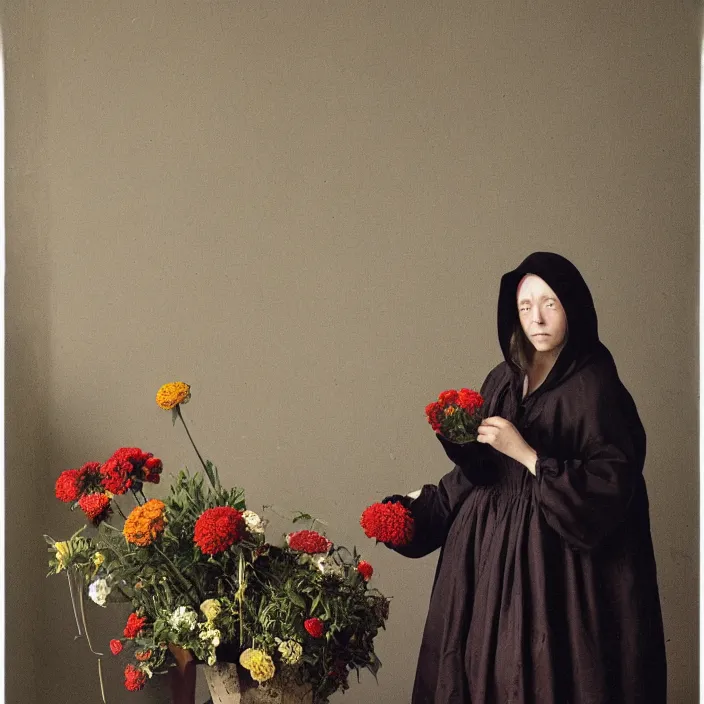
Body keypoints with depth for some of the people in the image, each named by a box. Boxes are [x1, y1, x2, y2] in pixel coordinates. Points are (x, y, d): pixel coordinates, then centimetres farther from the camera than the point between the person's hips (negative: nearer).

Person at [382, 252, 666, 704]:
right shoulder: (503, 381, 10)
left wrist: (526, 454, -19)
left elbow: (610, 489, -16)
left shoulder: (595, 388, -9)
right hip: (492, 559, 6)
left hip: (558, 570, -5)